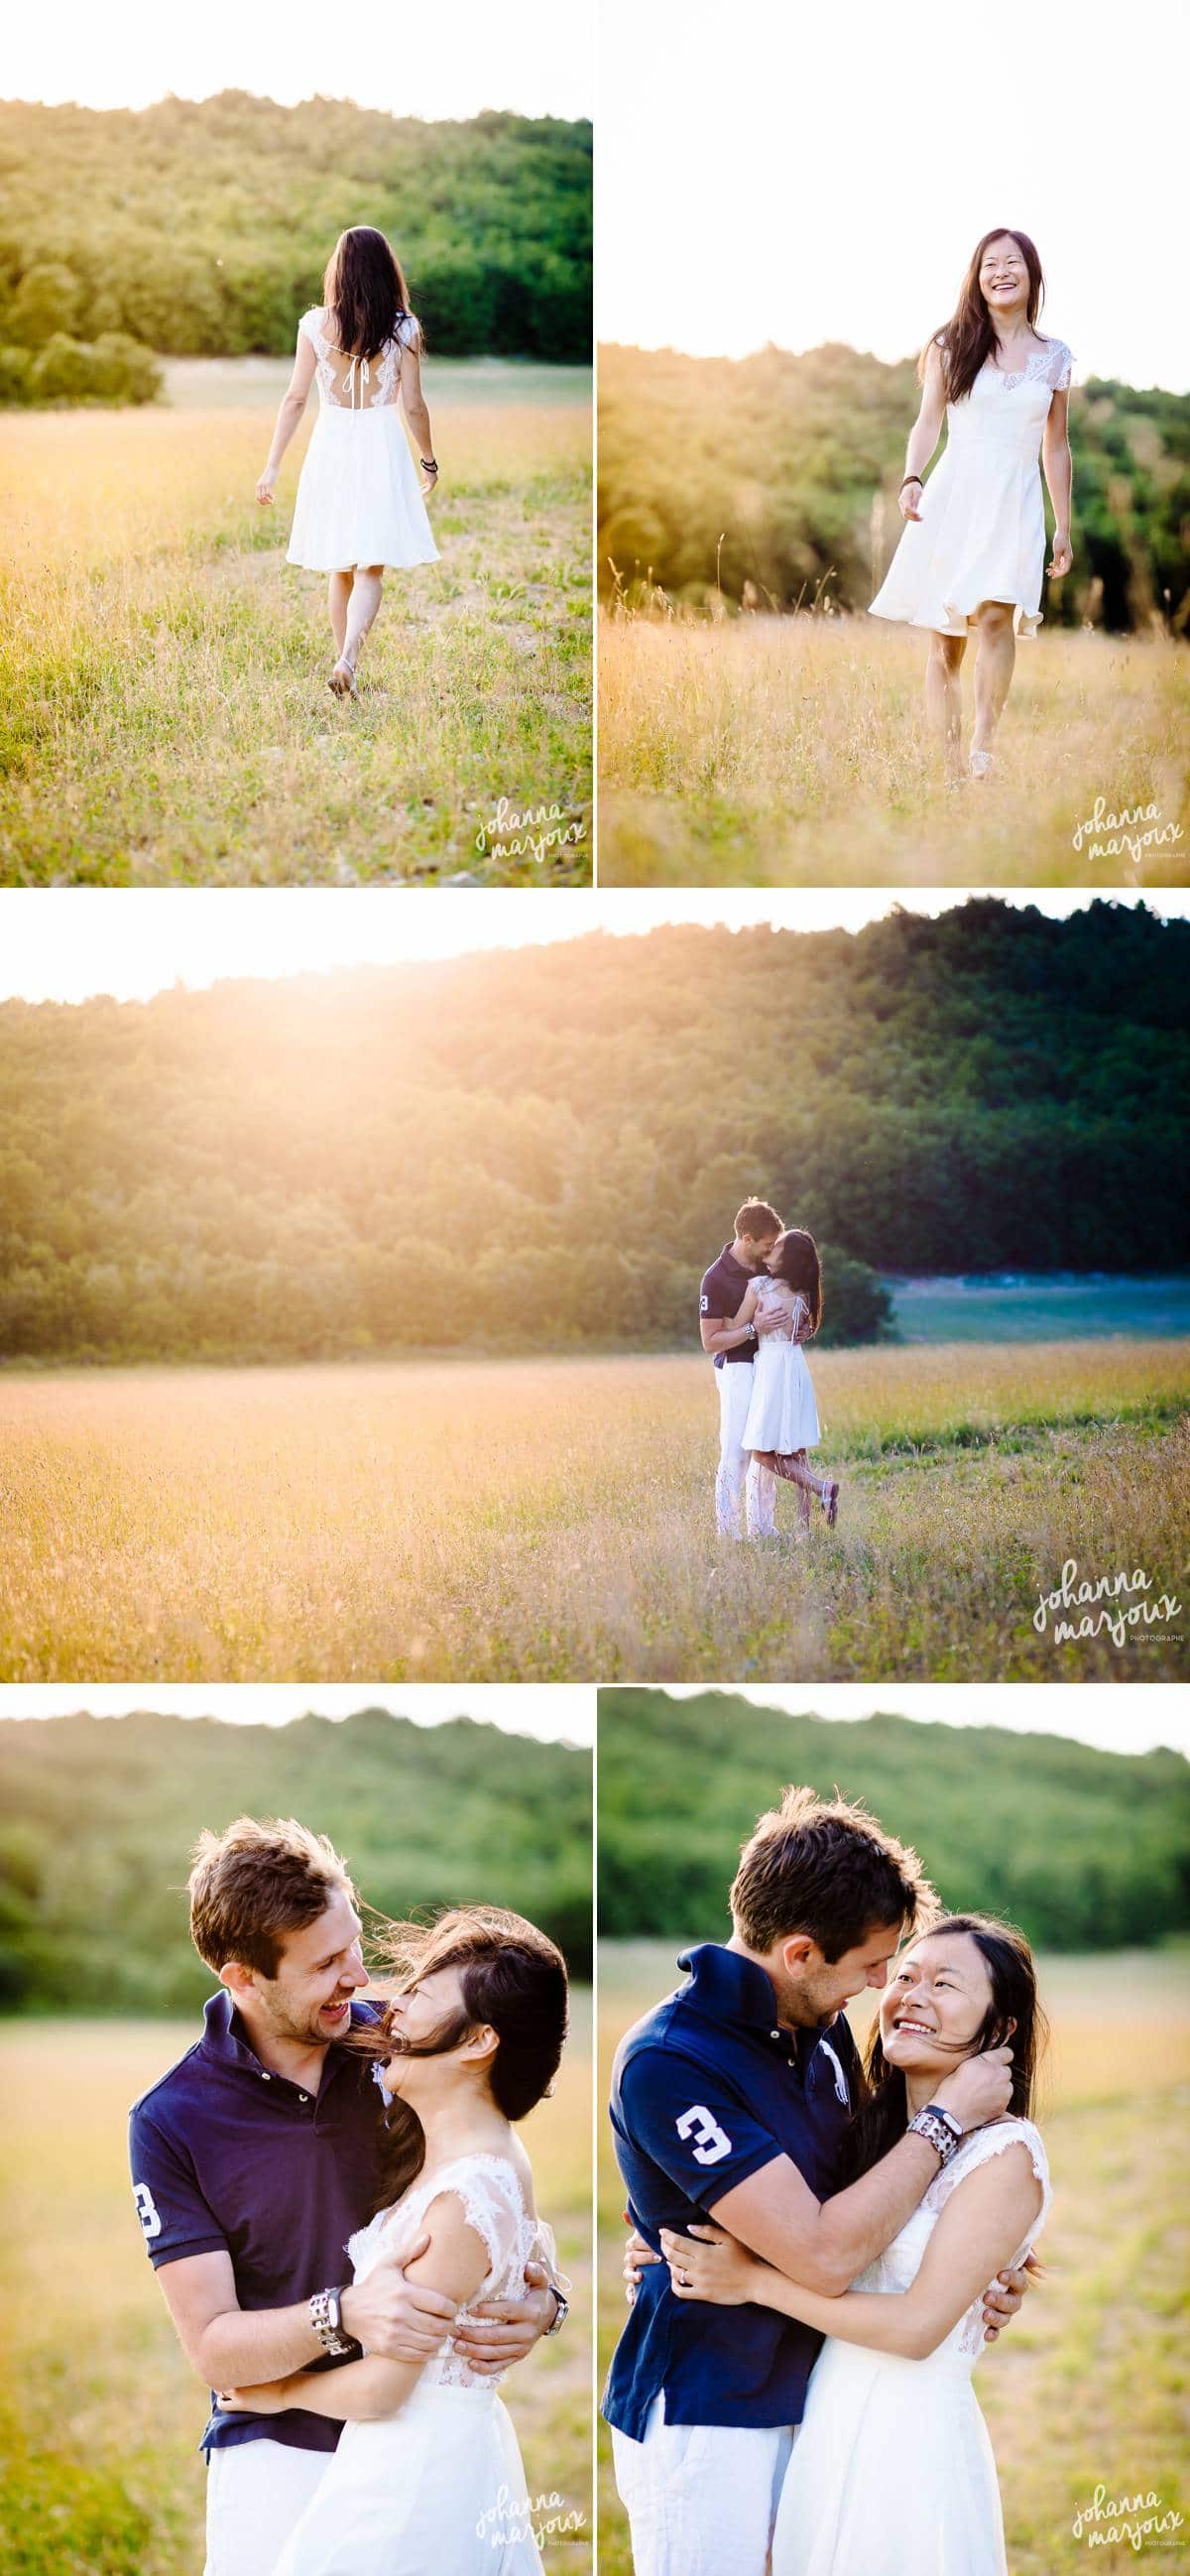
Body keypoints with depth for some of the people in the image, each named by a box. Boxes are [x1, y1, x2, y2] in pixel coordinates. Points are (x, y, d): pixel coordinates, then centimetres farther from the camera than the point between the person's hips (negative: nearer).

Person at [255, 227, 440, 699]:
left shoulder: (314, 324, -4)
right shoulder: (403, 328, -6)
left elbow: (295, 398, -4)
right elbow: (413, 405, -2)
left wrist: (273, 466, 1)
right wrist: (429, 460, 13)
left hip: (331, 446, 2)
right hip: (381, 446, -2)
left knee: (341, 569, 16)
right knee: (370, 570, -1)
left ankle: (344, 664, 23)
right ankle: (348, 659, -22)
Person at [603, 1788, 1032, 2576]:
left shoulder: (822, 2025, 3)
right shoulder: (667, 2064, -23)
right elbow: (823, 2254, -27)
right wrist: (947, 2118, -18)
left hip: (809, 2392, 7)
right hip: (703, 2419, -7)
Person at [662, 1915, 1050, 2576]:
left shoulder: (1005, 2152, -13)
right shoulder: (873, 2125, 7)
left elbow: (918, 2326, -18)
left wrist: (754, 2281, -14)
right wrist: (676, 2254, -3)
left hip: (909, 2434, -6)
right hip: (823, 2422, 6)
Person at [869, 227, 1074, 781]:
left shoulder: (1054, 358, 10)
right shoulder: (951, 346, 6)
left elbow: (1056, 448, 16)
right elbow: (928, 423, 2)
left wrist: (1065, 527, 15)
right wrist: (912, 478, -16)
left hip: (1015, 506, 0)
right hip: (952, 500, 0)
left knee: (995, 616, -25)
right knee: (945, 646, -3)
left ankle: (983, 749, -25)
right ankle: (953, 771, 2)